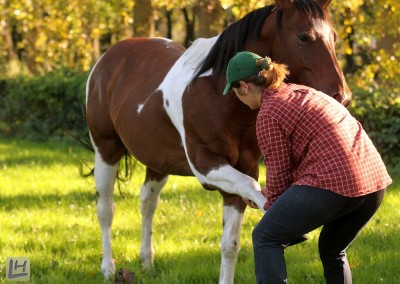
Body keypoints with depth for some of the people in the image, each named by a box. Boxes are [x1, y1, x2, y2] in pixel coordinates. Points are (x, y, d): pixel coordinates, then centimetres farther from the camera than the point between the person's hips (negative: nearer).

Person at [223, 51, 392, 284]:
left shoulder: (269, 115, -3)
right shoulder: (300, 92, 22)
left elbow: (280, 172, 1)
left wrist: (270, 205, 19)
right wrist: (269, 195, 35)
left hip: (331, 182, -8)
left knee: (265, 239, 5)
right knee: (332, 249, 27)